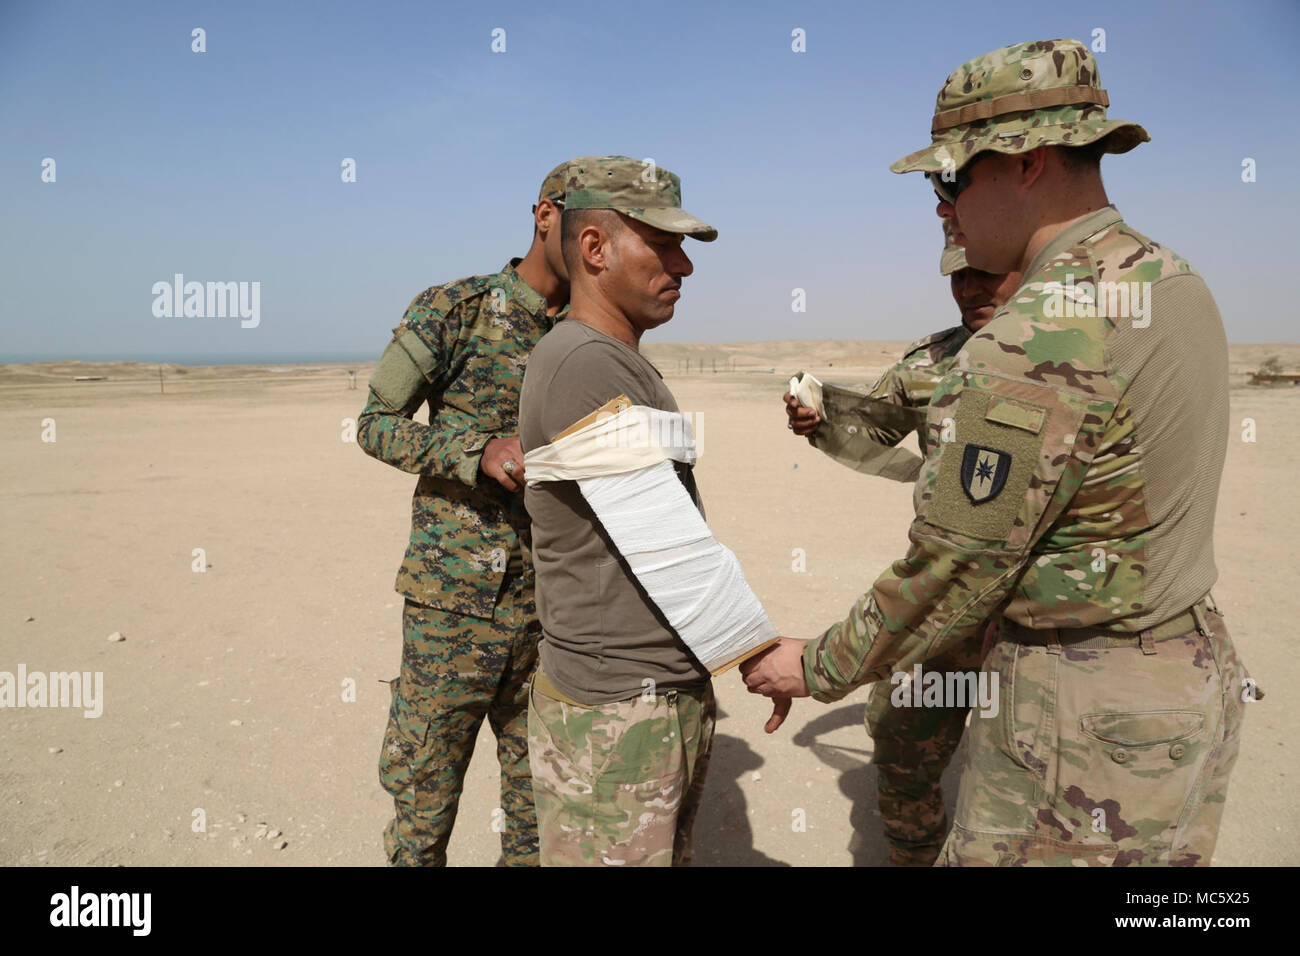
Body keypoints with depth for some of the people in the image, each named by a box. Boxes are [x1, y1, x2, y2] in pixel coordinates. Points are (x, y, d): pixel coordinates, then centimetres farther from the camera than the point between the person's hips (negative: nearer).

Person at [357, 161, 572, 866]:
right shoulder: (452, 309, -5)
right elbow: (375, 424, -3)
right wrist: (480, 452, -18)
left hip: (548, 611, 4)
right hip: (454, 605, -4)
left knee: (538, 801, 15)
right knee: (423, 803, 8)